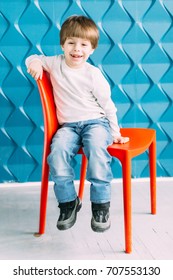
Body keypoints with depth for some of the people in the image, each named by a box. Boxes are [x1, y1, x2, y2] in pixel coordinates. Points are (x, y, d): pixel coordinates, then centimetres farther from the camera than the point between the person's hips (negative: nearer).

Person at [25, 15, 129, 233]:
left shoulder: (93, 74, -2)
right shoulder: (55, 63, 6)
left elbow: (108, 105, 5)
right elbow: (34, 58, 21)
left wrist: (115, 133, 6)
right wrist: (35, 62, -5)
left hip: (95, 122, -2)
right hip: (68, 126, 3)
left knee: (96, 148, -35)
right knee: (58, 149, -30)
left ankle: (101, 204, -23)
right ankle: (68, 201, -14)